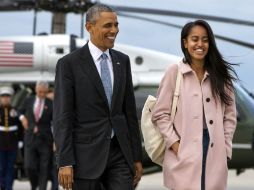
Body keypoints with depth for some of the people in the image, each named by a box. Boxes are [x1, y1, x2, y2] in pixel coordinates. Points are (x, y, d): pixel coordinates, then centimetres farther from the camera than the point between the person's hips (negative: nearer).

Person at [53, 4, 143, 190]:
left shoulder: (122, 61, 11)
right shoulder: (69, 63, -5)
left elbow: (130, 110, 13)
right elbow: (62, 117, -8)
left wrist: (137, 156, 10)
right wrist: (65, 162, -14)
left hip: (119, 153, 4)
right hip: (86, 155, -4)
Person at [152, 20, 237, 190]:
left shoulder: (220, 75, 9)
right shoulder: (174, 72, 0)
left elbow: (230, 115, 11)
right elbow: (160, 114, 0)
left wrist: (225, 148, 3)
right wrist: (175, 144, -8)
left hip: (215, 155, 3)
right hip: (184, 154, -3)